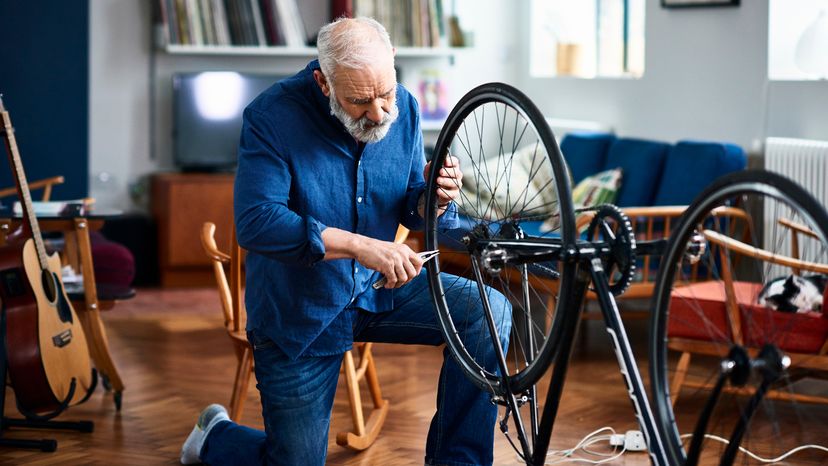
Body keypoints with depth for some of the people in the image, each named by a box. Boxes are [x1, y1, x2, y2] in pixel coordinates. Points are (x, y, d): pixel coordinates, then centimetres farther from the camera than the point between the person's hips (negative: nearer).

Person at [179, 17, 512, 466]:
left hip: (378, 291, 4)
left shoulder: (403, 108, -5)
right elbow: (255, 222, -31)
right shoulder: (272, 117, -21)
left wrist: (436, 198, -21)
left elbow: (410, 211, 5)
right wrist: (359, 246, -39)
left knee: (490, 312, -18)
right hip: (298, 314, -4)